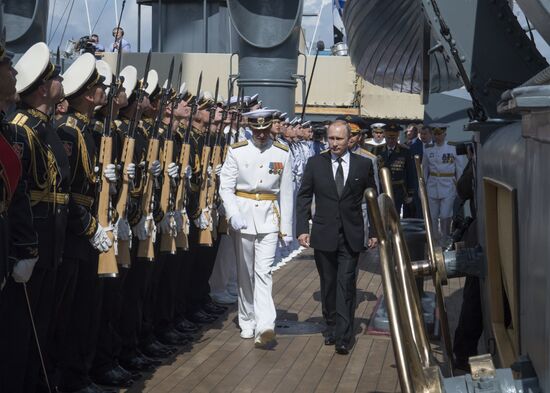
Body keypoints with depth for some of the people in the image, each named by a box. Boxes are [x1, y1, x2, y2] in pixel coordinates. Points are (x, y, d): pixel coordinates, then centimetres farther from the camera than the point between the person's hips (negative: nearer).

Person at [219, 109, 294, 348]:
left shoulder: (282, 154, 3)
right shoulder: (237, 152, 0)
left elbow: (286, 193, 5)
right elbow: (226, 186, -3)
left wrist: (286, 228, 3)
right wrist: (233, 214, -18)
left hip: (269, 219, -1)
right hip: (243, 216, 1)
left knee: (263, 272, -10)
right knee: (245, 272, 9)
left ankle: (265, 326, -17)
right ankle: (247, 322, 21)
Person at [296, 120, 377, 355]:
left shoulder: (363, 165, 1)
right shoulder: (315, 163, 2)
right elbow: (304, 197, 4)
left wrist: (374, 231, 5)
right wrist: (302, 229, -4)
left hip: (351, 236, -1)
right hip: (324, 236, 2)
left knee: (346, 285, -6)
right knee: (328, 285, 11)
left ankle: (343, 337, -5)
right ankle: (331, 328, 25)